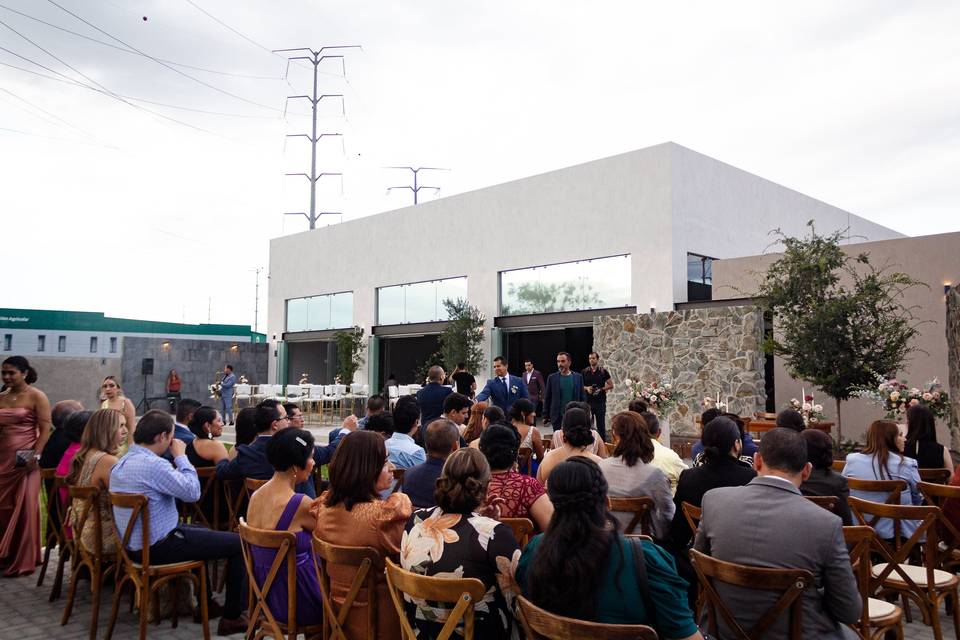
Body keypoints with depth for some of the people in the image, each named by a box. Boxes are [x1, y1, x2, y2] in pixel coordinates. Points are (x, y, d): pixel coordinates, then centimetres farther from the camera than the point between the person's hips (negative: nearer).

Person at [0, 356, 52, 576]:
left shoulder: (37, 397, -4)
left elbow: (45, 429, -9)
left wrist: (35, 455, -19)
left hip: (25, 461, -6)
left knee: (24, 509, -2)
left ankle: (22, 561, 7)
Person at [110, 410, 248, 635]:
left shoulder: (121, 463, 5)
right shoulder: (153, 465, -26)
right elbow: (192, 492, -18)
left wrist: (176, 459, 5)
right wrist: (181, 456, -10)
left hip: (134, 544, 10)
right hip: (158, 547, -10)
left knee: (202, 533, 34)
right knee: (239, 543, -4)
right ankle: (232, 617, 5)